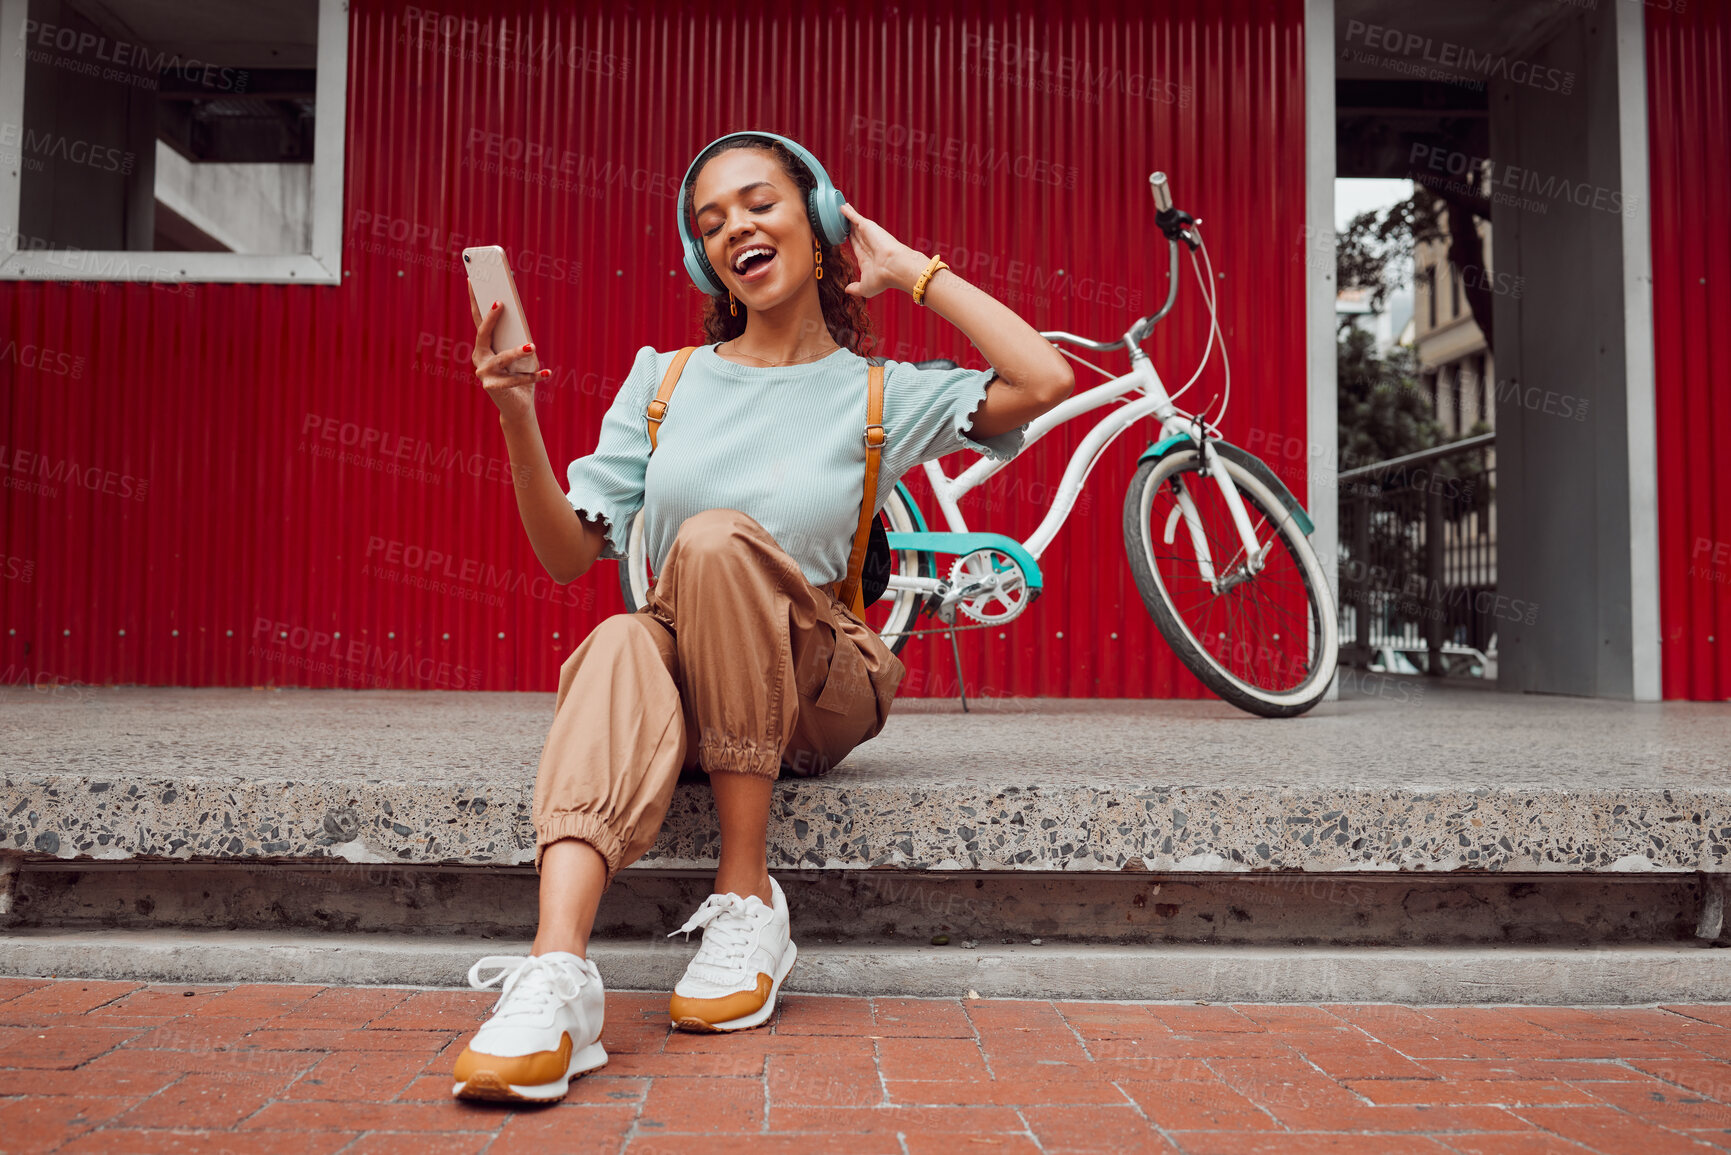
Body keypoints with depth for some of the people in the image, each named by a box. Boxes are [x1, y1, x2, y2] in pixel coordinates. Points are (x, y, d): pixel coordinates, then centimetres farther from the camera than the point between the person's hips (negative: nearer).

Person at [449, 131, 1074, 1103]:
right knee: (620, 645, -32)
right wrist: (518, 419, -10)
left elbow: (1045, 381, -12)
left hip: (817, 692, -1)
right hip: (683, 689, 2)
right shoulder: (663, 379, 12)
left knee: (718, 538, -30)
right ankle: (557, 975, -49)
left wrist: (911, 271, 1)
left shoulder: (878, 395, 6)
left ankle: (749, 902, -26)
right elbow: (569, 554, 6)